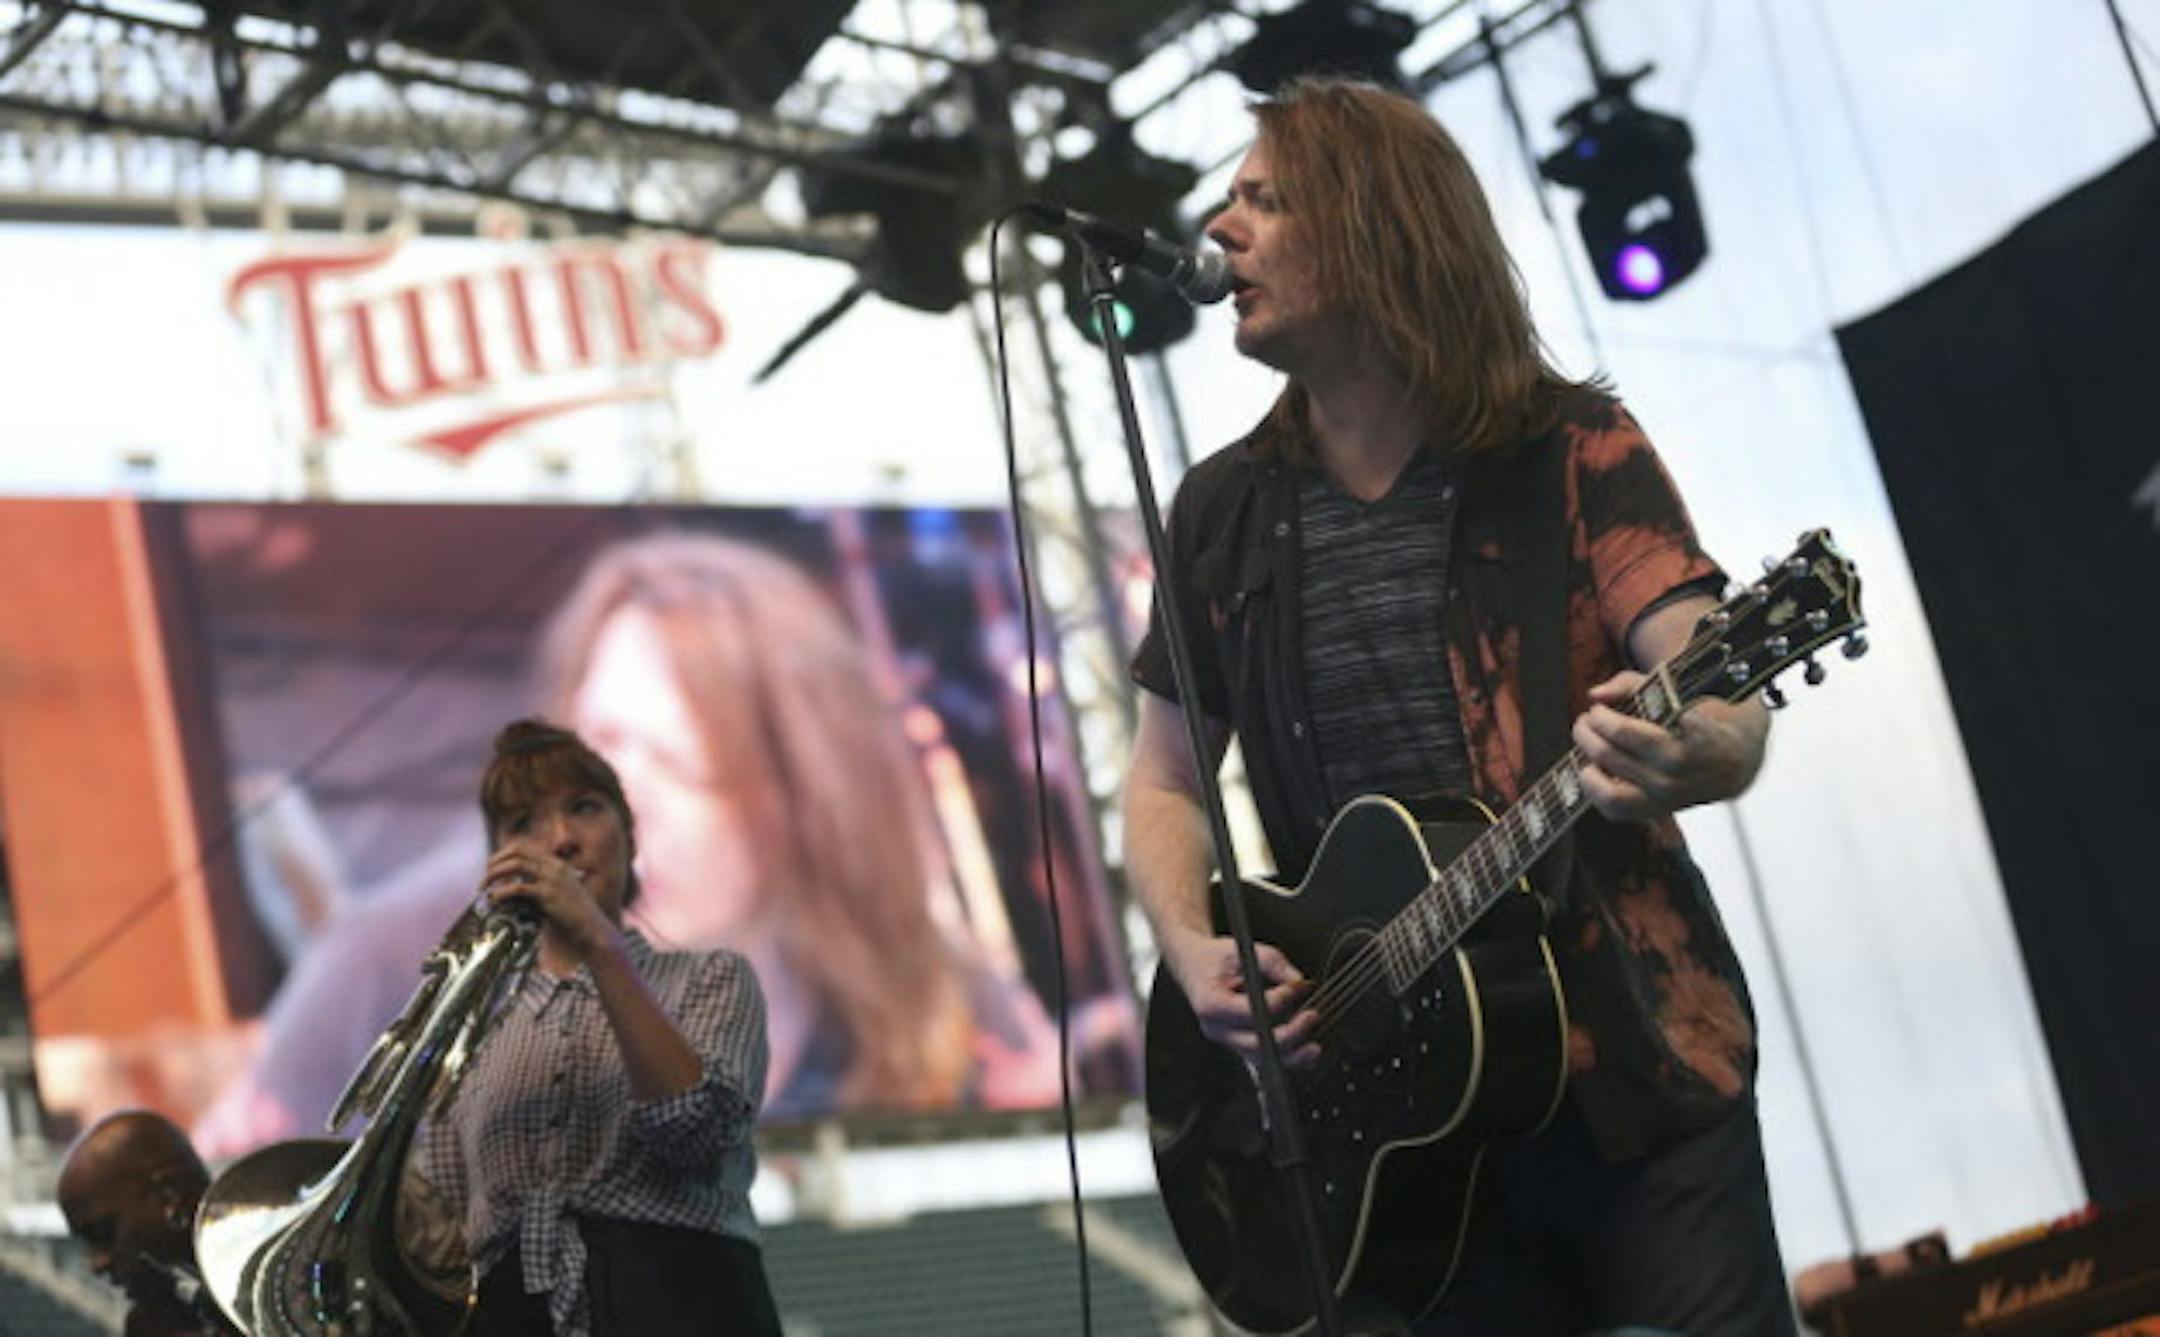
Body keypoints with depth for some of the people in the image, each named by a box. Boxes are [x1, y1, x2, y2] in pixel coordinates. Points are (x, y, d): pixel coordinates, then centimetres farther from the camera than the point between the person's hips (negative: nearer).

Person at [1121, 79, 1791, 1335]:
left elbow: (1727, 710, -14)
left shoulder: (1572, 453, -4)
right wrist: (1196, 954, -6)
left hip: (1632, 1058, -3)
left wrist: (1689, 752, -38)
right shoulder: (1225, 511, 7)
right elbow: (1166, 781, 13)